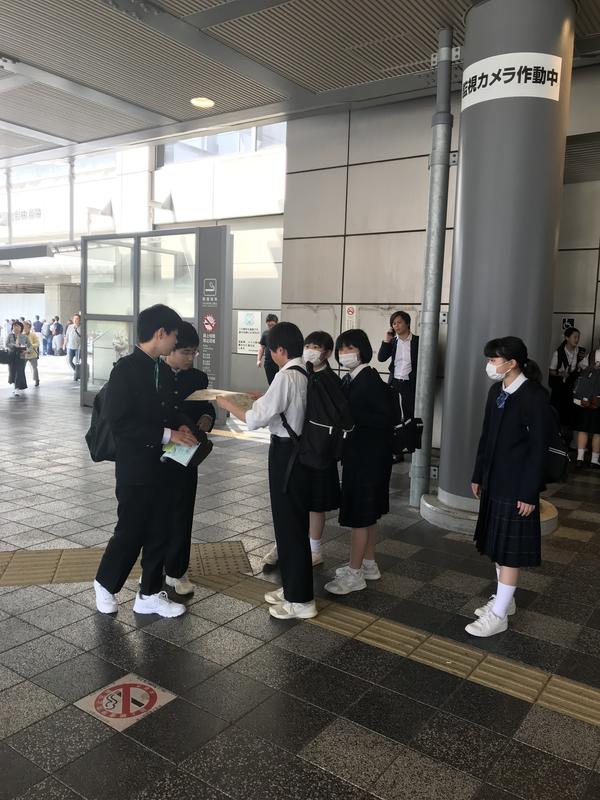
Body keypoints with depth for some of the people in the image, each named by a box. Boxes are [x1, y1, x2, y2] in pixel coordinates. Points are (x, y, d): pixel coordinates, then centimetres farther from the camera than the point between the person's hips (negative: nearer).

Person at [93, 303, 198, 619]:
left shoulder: (163, 370, 8)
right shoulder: (126, 369, -15)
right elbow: (119, 422, -21)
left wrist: (180, 427, -3)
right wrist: (166, 434, -21)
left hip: (163, 466, 7)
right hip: (135, 468, -7)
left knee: (160, 533, 12)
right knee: (130, 532, 5)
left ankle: (149, 595, 26)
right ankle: (105, 583, 31)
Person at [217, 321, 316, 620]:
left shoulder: (286, 376, -20)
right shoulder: (307, 374, 6)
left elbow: (256, 419, -19)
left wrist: (228, 405, -5)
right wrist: (266, 398, 16)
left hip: (286, 453, -9)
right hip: (301, 449, 9)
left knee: (289, 523, 2)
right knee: (293, 520, 18)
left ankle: (300, 600, 13)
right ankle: (291, 587, 32)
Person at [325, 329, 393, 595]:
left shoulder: (370, 380, -18)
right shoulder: (349, 379, 8)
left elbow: (385, 418, -22)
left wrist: (351, 415, -24)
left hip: (369, 456, -9)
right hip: (358, 453, 9)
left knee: (358, 514, -1)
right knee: (367, 512, 18)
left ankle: (355, 573, 10)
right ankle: (368, 564, 31)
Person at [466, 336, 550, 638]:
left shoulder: (535, 396, -16)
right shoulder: (496, 391, 6)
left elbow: (539, 447, -16)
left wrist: (529, 493, -16)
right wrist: (478, 475, 12)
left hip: (517, 485, -8)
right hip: (494, 481, 8)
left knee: (510, 550, 2)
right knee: (497, 545, 17)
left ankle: (499, 615, 11)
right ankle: (504, 600, 32)